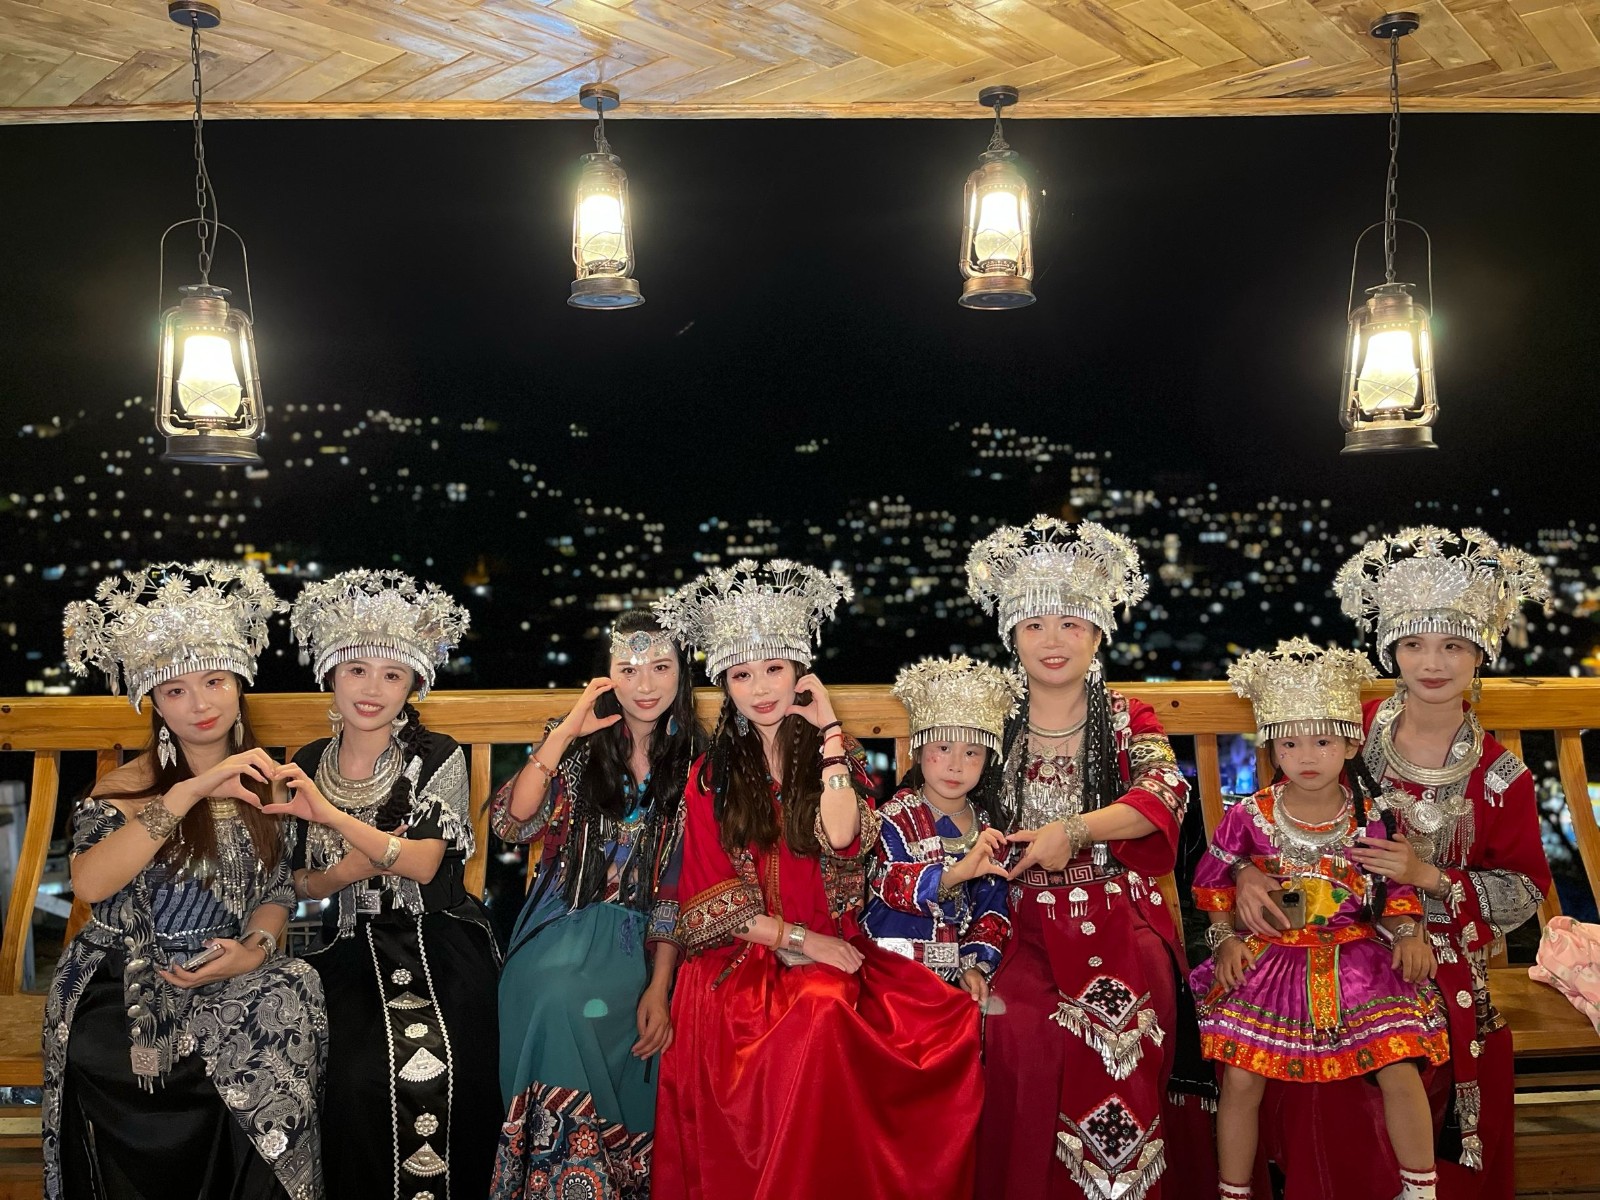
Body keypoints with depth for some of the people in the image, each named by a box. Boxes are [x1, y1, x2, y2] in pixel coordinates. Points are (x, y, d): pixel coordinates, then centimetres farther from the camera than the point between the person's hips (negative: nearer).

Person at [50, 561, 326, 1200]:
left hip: (225, 984, 4)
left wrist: (256, 949, -9)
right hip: (125, 995, -3)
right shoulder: (128, 785, -5)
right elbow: (89, 883, -24)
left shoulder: (260, 781, 8)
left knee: (292, 1001, -26)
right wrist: (190, 792, -28)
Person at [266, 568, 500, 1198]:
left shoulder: (437, 757, -1)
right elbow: (300, 885, 13)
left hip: (440, 942, -2)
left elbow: (423, 863, -12)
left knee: (444, 1069, -26)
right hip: (353, 949, 2)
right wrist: (353, 867, -9)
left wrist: (333, 816, -22)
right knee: (364, 1076, -23)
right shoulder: (306, 766, 9)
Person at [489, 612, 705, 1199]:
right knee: (551, 995, -31)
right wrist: (564, 735, -13)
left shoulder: (693, 764, 4)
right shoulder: (580, 746, 7)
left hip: (636, 936, -1)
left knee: (592, 1007, -31)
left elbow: (680, 887, 0)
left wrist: (659, 987, -10)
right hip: (563, 924, 1)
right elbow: (511, 824, -7)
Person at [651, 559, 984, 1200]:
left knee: (827, 1011, -33)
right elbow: (712, 902, 3)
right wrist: (797, 939, -9)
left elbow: (842, 836, -14)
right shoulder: (710, 777, 8)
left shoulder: (834, 757, 9)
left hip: (829, 952, 1)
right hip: (742, 957, 0)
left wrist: (828, 727, -8)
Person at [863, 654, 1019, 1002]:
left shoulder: (989, 832, 9)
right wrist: (955, 873, -34)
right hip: (891, 967, -4)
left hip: (953, 972, 4)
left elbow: (992, 909, 9)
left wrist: (976, 965, -6)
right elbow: (891, 884, -20)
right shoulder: (897, 816, -4)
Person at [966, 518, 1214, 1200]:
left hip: (1120, 925, -1)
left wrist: (1075, 830, -24)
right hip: (1028, 928, 1)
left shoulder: (1128, 720, 7)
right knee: (1016, 1028, -26)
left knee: (1116, 1035, -28)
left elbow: (1168, 792, -12)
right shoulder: (998, 727, 11)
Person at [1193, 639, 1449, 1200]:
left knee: (1398, 1068, -11)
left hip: (1356, 954, 1)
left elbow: (1395, 888, 10)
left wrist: (1409, 936, -6)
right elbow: (1214, 885, 7)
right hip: (1271, 954, 0)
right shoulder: (1250, 815, -4)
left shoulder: (1371, 817, -2)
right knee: (1241, 1077, -10)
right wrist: (1227, 940, -4)